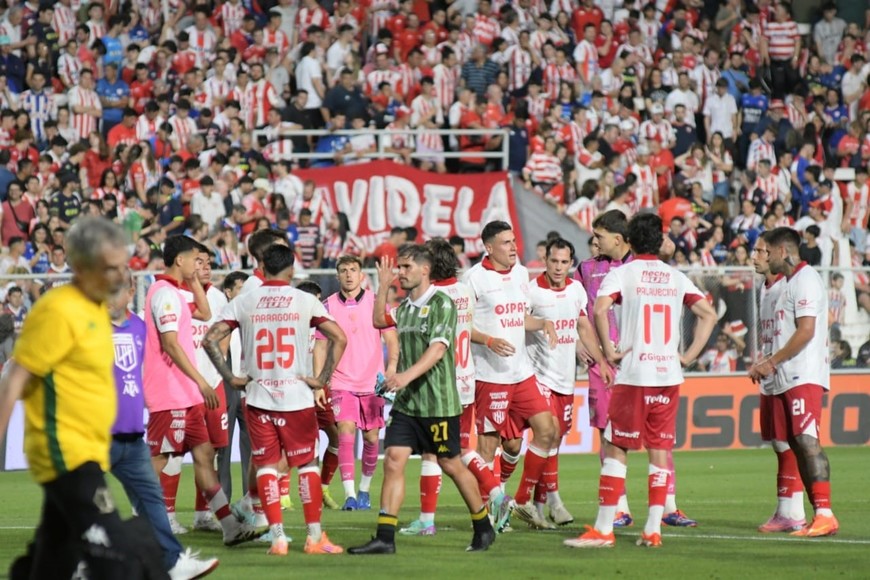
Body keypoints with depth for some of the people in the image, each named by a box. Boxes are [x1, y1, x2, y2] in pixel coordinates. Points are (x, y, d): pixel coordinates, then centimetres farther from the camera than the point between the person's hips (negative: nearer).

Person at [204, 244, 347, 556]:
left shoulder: (243, 302, 2)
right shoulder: (305, 301, -1)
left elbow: (211, 339, -3)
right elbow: (339, 338, -6)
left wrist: (230, 377, 2)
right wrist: (322, 380, -2)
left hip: (258, 398, 1)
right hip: (297, 397, -1)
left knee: (266, 466, 7)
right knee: (307, 464, 8)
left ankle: (277, 537, 1)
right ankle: (315, 536, 7)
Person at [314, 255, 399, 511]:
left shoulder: (376, 302, 2)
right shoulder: (329, 306, 3)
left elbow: (391, 338, 3)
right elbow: (320, 345, 6)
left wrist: (391, 367, -13)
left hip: (372, 383, 1)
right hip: (341, 383, -1)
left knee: (371, 438, 6)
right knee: (346, 434, -15)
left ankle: (364, 489, 25)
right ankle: (349, 495, -20)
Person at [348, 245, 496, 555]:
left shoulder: (442, 303, -11)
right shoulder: (405, 306, 12)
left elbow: (438, 349, -22)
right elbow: (379, 321, 30)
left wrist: (407, 375, -35)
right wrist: (383, 285, 18)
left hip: (438, 402, -7)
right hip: (406, 401, 7)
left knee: (450, 464, 4)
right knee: (393, 461, -5)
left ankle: (484, 528, 23)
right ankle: (385, 538, -8)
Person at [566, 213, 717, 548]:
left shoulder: (623, 273, -3)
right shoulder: (676, 278, 10)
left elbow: (600, 309, -20)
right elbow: (708, 314, 9)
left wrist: (609, 351, -10)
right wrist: (689, 355, 9)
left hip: (633, 374, -4)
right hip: (669, 376, 4)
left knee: (614, 449, 1)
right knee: (660, 451, 7)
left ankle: (603, 530, -2)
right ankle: (653, 530, 5)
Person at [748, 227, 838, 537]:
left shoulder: (806, 280, -9)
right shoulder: (791, 283, 22)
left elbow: (806, 331, -17)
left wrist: (772, 362, -12)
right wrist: (767, 363, 14)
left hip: (805, 377, -11)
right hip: (788, 379, 11)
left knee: (806, 439, -18)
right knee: (795, 444, 7)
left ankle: (825, 514, -25)